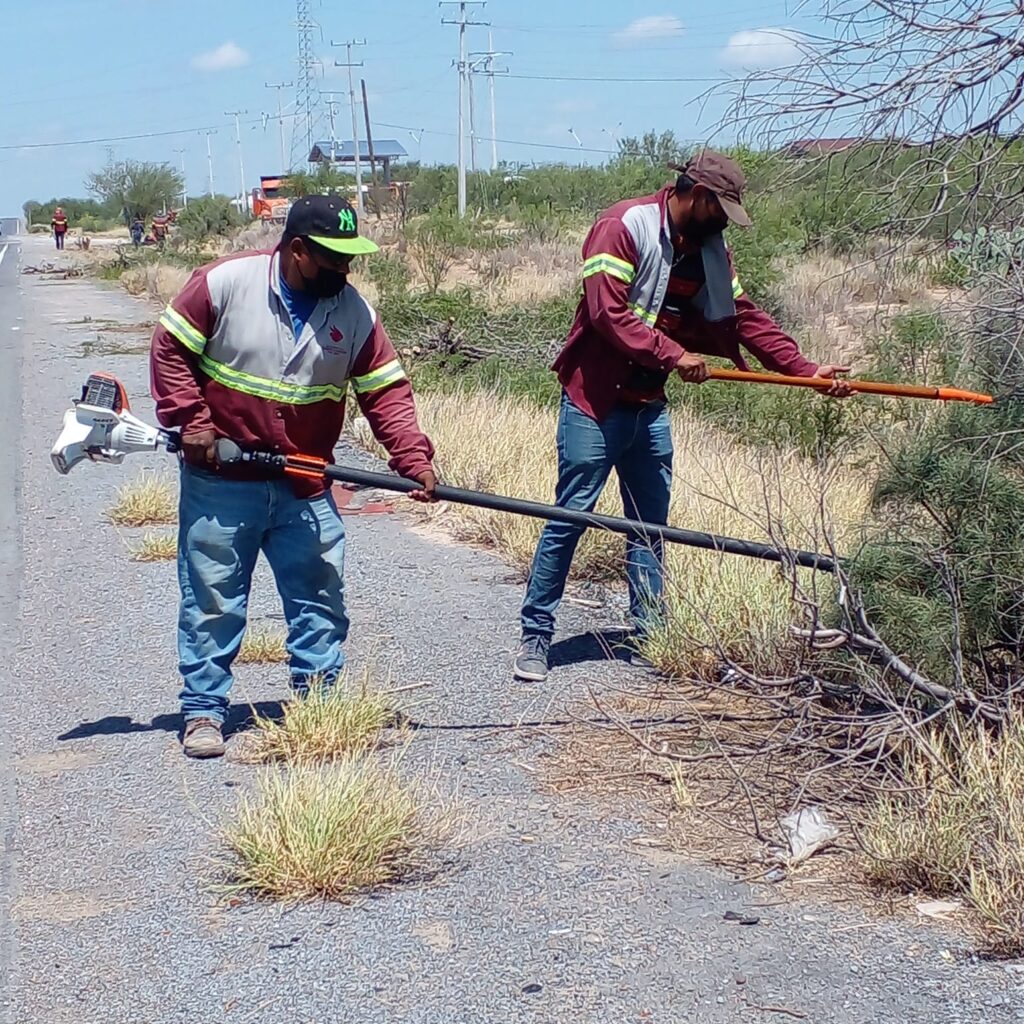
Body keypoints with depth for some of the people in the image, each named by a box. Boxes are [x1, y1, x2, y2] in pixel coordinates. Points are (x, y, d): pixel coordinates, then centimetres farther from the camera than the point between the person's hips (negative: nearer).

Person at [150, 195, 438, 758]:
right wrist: (191, 420, -14)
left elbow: (386, 391, -3)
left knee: (320, 599, 7)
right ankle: (203, 711, 16)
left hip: (305, 486, 3)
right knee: (212, 601, 5)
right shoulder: (224, 282, -12)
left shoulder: (354, 311, -3)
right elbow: (169, 348, -5)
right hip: (220, 483, -3)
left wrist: (414, 458, -15)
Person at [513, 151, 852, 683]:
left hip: (649, 407, 8)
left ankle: (646, 639, 18)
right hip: (595, 401, -7)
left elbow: (744, 316, 9)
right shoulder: (624, 227, -15)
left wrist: (806, 370, 1)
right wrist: (673, 355, -25)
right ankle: (534, 637, 5)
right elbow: (607, 312, -23)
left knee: (650, 526, 10)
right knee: (568, 520, -4)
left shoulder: (708, 249, 9)